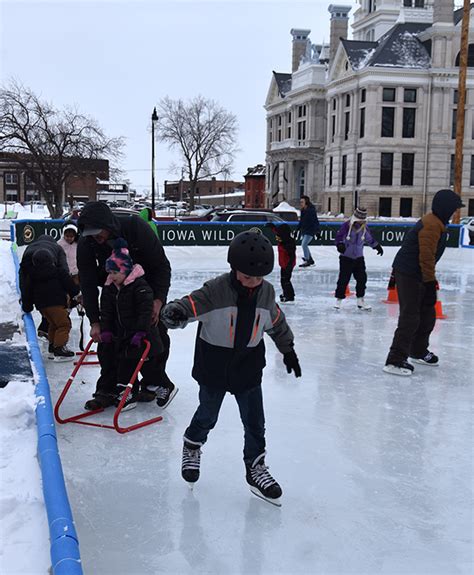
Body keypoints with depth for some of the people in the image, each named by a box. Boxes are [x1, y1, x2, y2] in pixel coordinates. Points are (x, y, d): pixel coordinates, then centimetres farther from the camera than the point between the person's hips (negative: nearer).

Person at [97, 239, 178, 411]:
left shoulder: (140, 286, -18)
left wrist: (140, 332, -26)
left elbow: (146, 311, -22)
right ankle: (127, 394, 20)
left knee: (147, 365, 0)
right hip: (121, 334, 7)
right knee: (122, 364, 8)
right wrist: (105, 330, -1)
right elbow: (106, 311, 7)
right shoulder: (110, 287, 4)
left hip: (142, 335, -7)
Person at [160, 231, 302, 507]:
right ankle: (192, 446, 46)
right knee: (207, 415, 16)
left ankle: (255, 467, 26)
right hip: (214, 367, -3)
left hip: (248, 368, 3)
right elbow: (192, 304, -32)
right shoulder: (216, 290, -21)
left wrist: (288, 350, 19)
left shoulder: (266, 292, -5)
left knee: (255, 421, 7)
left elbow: (276, 322, 11)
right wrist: (176, 312, -55)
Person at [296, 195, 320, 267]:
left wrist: (317, 231, -22)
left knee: (304, 244, -16)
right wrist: (297, 229, 20)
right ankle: (311, 260, 25)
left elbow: (316, 221, -17)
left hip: (310, 231, -9)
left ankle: (307, 261, -7)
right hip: (304, 230, 9)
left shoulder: (311, 210, -16)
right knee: (304, 245, 12)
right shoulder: (303, 211, 8)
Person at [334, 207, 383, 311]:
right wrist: (340, 244, -34)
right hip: (346, 257, -5)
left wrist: (377, 246, 22)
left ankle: (360, 300, 14)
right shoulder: (347, 225, -15)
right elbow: (339, 236, -17)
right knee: (343, 279, -6)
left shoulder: (364, 227, 3)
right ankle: (339, 299, 7)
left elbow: (369, 238, 19)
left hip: (359, 257, 5)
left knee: (362, 278, 4)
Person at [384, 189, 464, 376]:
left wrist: (430, 281, 25)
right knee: (410, 318, -11)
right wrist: (430, 283, -24)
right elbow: (426, 257, -25)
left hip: (416, 275, 11)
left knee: (427, 314, 19)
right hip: (408, 275, -11)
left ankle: (418, 351, 37)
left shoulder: (436, 223, 15)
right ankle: (395, 361, -8)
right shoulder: (431, 225, -20)